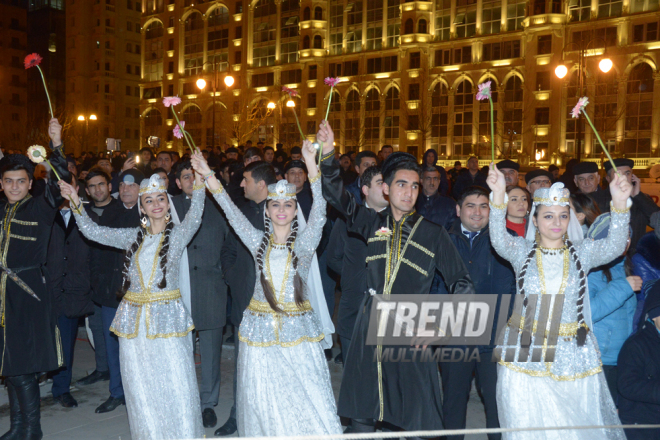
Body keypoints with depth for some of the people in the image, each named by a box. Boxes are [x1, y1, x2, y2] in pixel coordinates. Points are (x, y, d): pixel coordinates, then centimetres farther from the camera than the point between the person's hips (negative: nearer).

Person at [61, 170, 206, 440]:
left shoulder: (177, 235, -1)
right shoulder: (133, 237, 9)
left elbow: (194, 218, -21)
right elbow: (93, 232, 9)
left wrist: (199, 184, -35)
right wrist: (76, 205, -5)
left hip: (166, 317, -3)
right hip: (134, 318, 4)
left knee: (175, 384, -2)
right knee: (140, 386, 11)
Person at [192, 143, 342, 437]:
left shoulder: (304, 243, -1)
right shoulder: (259, 242, 6)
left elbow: (318, 214, -17)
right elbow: (232, 213, 0)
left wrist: (312, 165, -29)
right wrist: (208, 176, -9)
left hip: (298, 331, -2)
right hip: (261, 330, 2)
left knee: (307, 398, -3)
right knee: (263, 399, 9)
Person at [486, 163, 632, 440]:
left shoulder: (581, 252, 4)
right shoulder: (522, 251, 1)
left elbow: (614, 247, -13)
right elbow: (499, 240, -18)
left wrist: (620, 204, -30)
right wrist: (498, 197, -35)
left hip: (573, 355, 1)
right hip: (527, 353, -1)